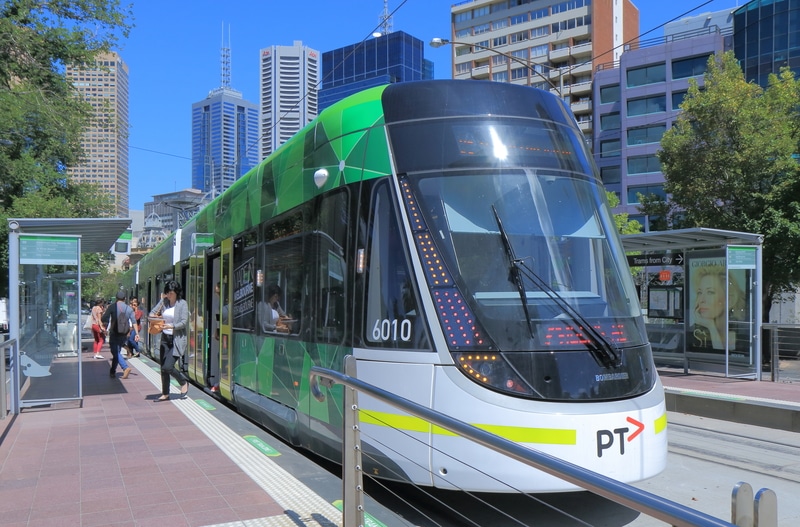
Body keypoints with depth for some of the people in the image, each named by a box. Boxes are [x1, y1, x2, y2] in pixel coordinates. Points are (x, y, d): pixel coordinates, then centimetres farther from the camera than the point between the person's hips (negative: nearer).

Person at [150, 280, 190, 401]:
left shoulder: (182, 303, -7)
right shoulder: (164, 301, 7)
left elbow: (184, 322, -13)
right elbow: (152, 312, 9)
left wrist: (172, 326, -28)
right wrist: (153, 317, -14)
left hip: (177, 339, -6)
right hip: (165, 338, 6)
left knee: (168, 367, -14)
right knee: (163, 368, 8)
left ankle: (184, 383, 12)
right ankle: (165, 394, 21)